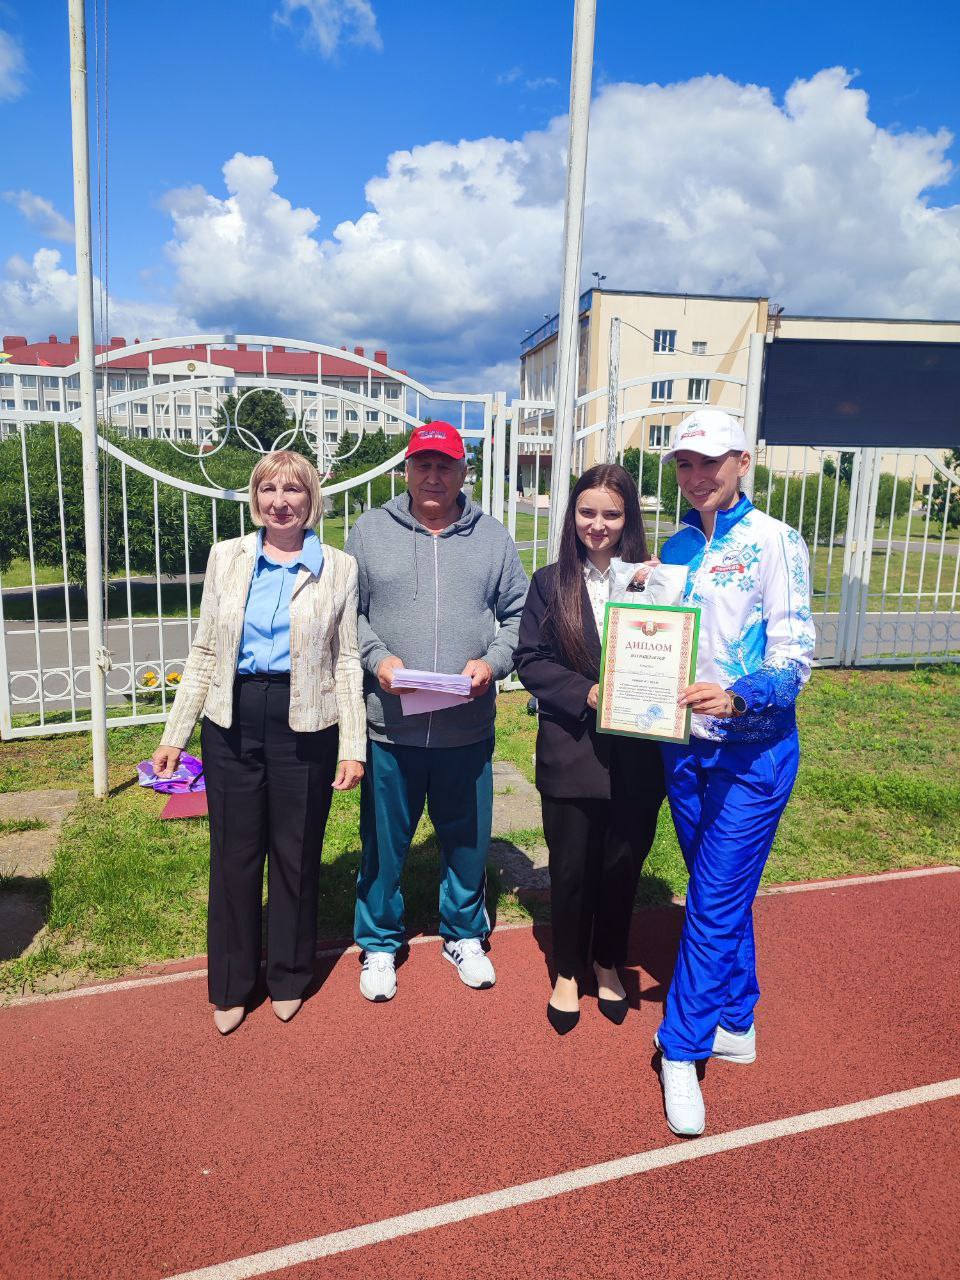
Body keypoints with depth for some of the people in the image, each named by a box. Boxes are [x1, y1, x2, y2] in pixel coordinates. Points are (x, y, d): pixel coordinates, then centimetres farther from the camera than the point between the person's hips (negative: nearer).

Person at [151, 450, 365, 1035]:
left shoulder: (339, 568, 1)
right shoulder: (227, 557, 5)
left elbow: (347, 661, 1)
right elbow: (205, 651, 7)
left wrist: (353, 747, -4)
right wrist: (175, 735, 5)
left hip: (305, 724, -1)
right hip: (233, 721, 2)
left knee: (297, 853, 11)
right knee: (234, 852, 11)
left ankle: (289, 977, 33)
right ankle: (231, 985, 31)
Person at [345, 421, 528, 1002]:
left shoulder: (493, 537, 6)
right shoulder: (370, 531, 3)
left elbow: (517, 614, 8)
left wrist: (493, 662, -9)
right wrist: (376, 658, -13)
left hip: (468, 726, 1)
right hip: (389, 722, -1)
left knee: (468, 838, 15)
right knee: (384, 840, 11)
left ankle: (464, 934, 38)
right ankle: (380, 943, 33)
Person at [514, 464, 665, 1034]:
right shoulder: (550, 583, 0)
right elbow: (530, 660, -3)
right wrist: (585, 693, -15)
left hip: (635, 755, 1)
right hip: (571, 751, 0)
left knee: (623, 865, 15)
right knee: (572, 868, 11)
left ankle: (609, 965, 39)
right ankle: (568, 972, 33)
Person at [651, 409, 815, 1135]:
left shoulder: (775, 542, -9)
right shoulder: (676, 549, 9)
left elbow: (796, 654, -16)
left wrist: (738, 695, -33)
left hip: (753, 750, -6)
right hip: (684, 743, 6)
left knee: (716, 903, -3)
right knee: (721, 895, 17)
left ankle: (682, 1049, 12)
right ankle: (736, 1025, 34)